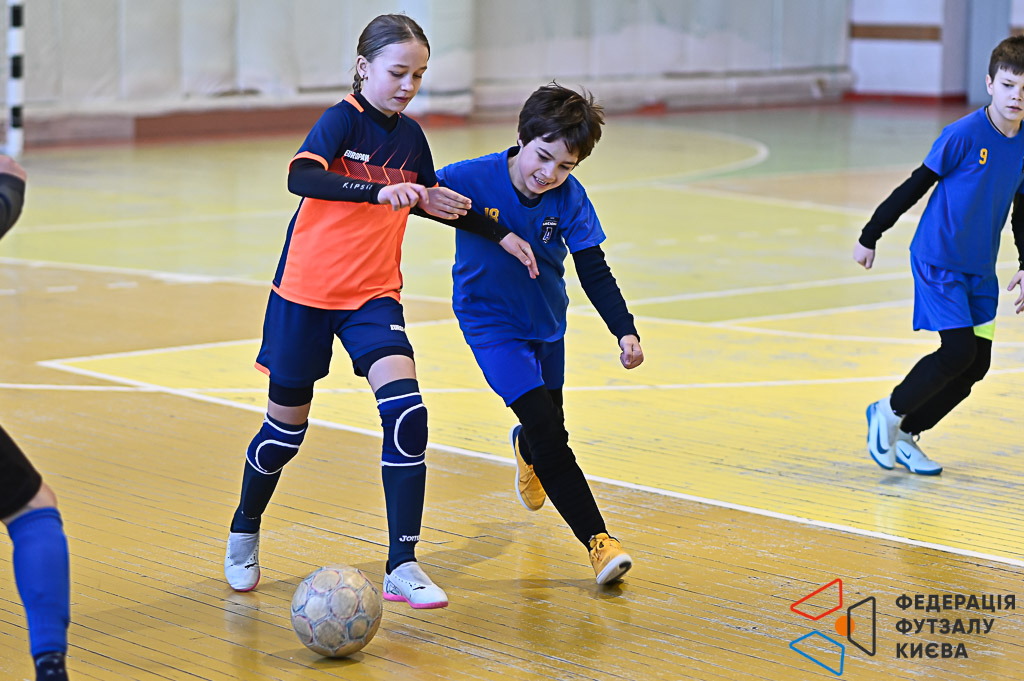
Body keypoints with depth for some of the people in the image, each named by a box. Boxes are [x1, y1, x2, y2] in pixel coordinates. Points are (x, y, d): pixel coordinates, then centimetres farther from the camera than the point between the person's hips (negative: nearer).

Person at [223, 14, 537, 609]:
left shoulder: (410, 135, 5)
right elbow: (301, 177, -32)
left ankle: (403, 566, -14)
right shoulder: (343, 120, -12)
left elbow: (433, 201, 24)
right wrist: (380, 191, -44)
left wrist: (500, 235, 23)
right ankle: (245, 533, 36)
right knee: (287, 426, 8)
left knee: (406, 412, -17)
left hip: (374, 295, 4)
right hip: (307, 292, -4)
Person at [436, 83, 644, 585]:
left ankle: (526, 451, 60)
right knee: (547, 432, -17)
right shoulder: (474, 178, -26)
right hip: (490, 323, -5)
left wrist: (625, 331, -26)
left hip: (547, 321, 5)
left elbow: (593, 270, -16)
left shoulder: (568, 196, -17)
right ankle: (596, 538, -13)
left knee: (550, 426, 21)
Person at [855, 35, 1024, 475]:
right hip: (938, 259, -6)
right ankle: (890, 412, 8)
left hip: (980, 269, 7)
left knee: (977, 364, 4)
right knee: (959, 351, -15)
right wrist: (870, 236, -5)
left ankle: (905, 433, 20)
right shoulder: (963, 135, -18)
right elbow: (916, 186, -10)